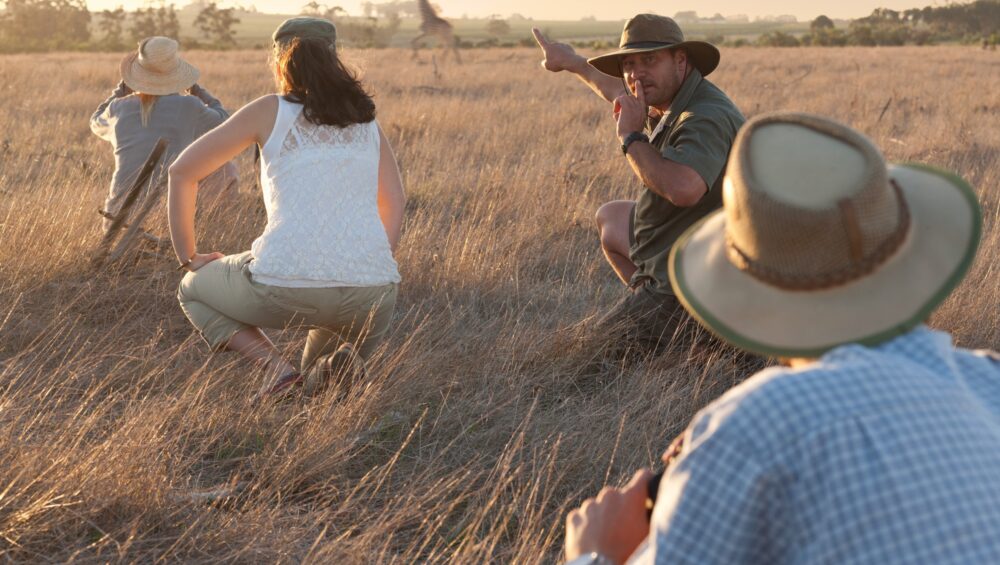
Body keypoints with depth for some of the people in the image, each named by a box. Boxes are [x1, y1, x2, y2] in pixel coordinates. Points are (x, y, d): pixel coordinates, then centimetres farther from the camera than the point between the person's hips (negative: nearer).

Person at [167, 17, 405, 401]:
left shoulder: (270, 110, 10)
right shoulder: (365, 117, 18)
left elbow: (182, 171, 14)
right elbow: (393, 206, 23)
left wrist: (187, 257, 23)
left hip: (284, 285, -3)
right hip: (370, 291, 3)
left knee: (193, 290, 30)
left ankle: (277, 369, 3)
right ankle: (337, 363, -2)